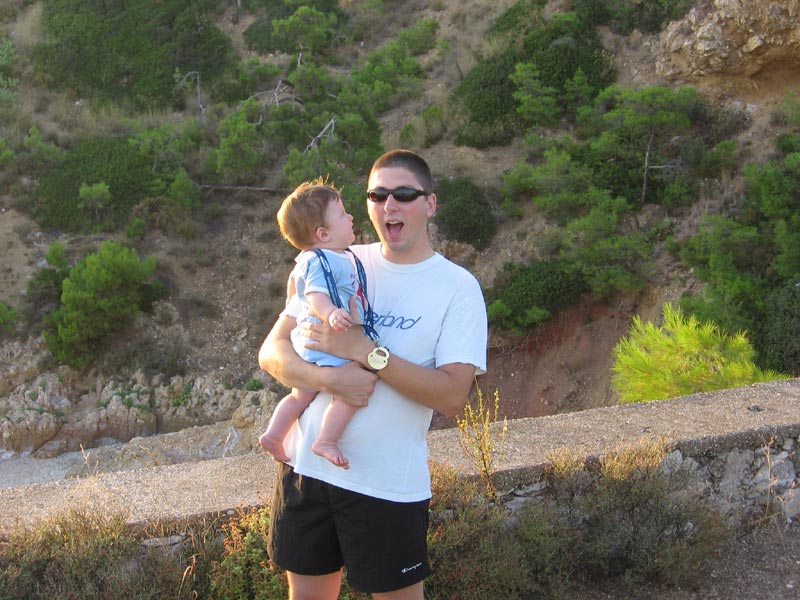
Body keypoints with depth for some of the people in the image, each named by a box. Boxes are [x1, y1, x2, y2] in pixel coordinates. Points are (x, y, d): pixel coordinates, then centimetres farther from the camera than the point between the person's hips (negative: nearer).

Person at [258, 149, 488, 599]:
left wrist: (364, 351, -21)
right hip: (307, 465, 4)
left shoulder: (458, 288, -6)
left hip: (389, 484, -3)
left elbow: (452, 396, -16)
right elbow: (272, 353, 0)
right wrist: (330, 379, -20)